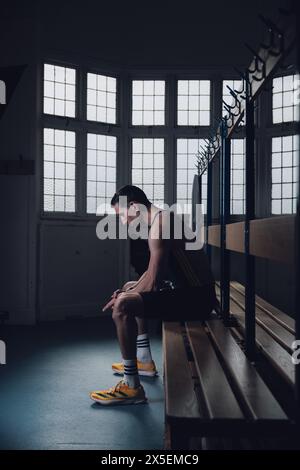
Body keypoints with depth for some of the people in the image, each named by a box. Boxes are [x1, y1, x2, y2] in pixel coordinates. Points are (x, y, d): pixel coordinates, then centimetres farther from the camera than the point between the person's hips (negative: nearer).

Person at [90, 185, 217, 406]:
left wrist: (122, 298, -7)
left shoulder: (160, 222, -18)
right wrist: (128, 290, 13)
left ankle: (132, 388, -17)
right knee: (131, 292, 28)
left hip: (196, 298, -11)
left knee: (123, 306, -25)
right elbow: (154, 271, 23)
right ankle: (145, 361, 35)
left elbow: (153, 282, -22)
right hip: (188, 291, 11)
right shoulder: (162, 218, 14)